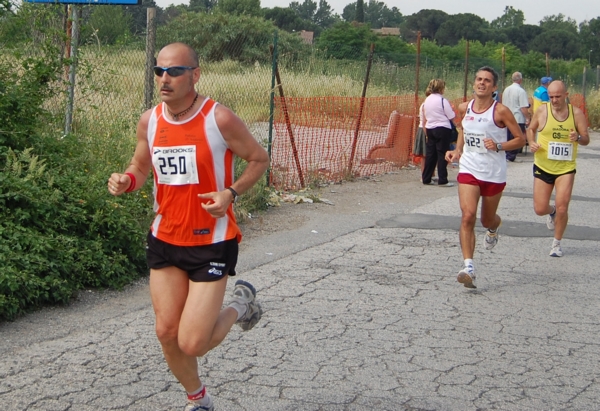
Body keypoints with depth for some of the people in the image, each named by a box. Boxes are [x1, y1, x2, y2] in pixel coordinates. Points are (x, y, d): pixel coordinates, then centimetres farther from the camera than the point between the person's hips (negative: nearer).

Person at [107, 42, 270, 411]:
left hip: (211, 243, -5)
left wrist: (231, 193, -20)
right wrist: (126, 181, -8)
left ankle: (240, 306, 23)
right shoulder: (149, 121, -1)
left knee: (192, 344, -9)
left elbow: (260, 159, -4)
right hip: (165, 240, 5)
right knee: (167, 332, 7)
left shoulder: (219, 119, -16)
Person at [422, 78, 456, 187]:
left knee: (430, 155, 11)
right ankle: (442, 180, -2)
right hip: (443, 129, -6)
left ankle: (426, 179, 14)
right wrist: (451, 108, 8)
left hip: (430, 129, 6)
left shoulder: (426, 100, 9)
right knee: (442, 155, -2)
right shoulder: (442, 101, -12)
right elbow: (451, 116, -10)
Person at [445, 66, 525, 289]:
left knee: (487, 220, 14)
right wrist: (457, 150, 7)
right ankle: (468, 267, -21)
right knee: (468, 216, -17)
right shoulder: (464, 109, 2)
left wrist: (498, 146, -21)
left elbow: (520, 139, -6)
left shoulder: (501, 111, -11)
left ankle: (493, 229, 54)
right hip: (469, 170, 2)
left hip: (494, 174, -2)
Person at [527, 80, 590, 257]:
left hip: (566, 168, -1)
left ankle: (557, 243, 13)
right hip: (543, 167, 1)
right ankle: (552, 212, 40)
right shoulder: (542, 111, -5)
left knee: (562, 208, -10)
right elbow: (530, 129, 12)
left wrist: (578, 138, -24)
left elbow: (586, 140, 0)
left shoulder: (576, 113, -5)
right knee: (540, 209, 1)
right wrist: (531, 143, -9)